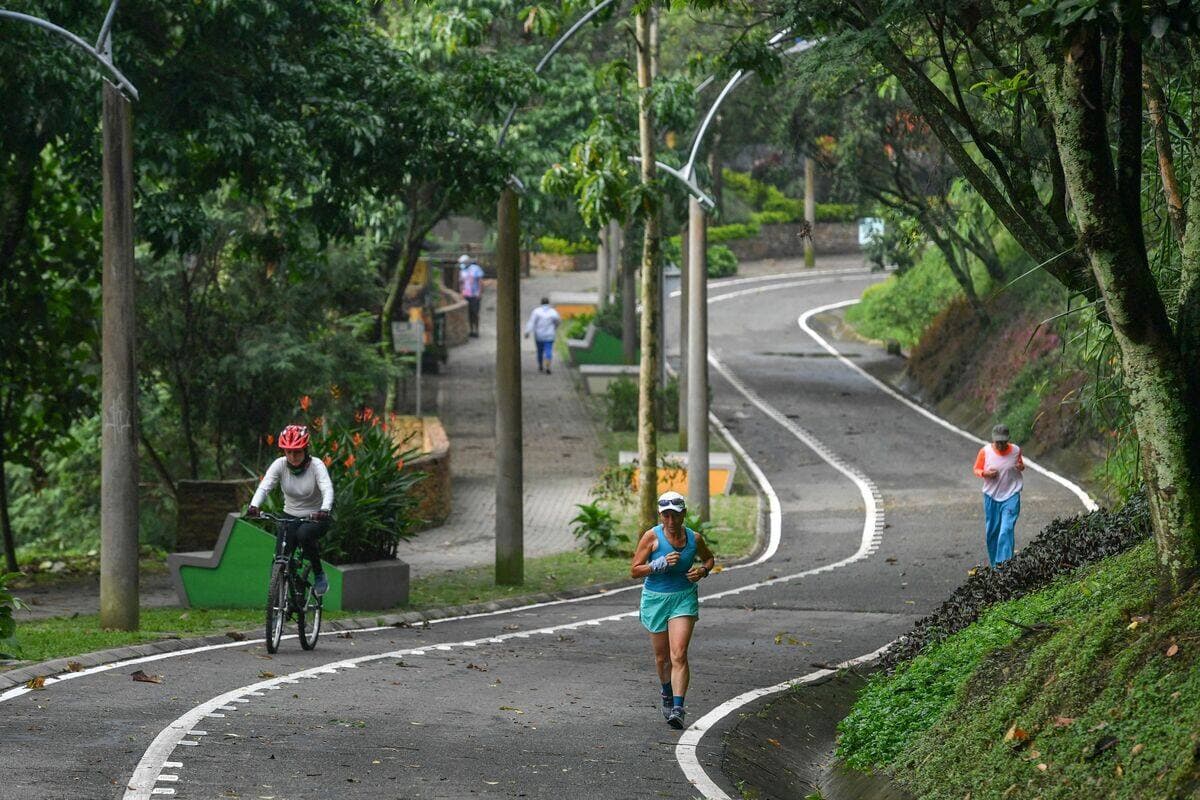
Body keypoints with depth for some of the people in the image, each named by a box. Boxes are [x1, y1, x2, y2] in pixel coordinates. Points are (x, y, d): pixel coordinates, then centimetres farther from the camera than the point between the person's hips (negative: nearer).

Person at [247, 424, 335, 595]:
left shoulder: (316, 465, -17)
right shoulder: (280, 465, -11)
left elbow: (327, 489, -32)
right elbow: (264, 487, -23)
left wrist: (325, 510, -52)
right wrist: (254, 506, -43)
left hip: (315, 517, -3)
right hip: (290, 516, 3)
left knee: (304, 534, -35)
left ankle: (320, 576, -14)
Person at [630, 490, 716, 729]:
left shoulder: (694, 538, -2)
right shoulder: (652, 537, -9)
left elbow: (709, 558, 19)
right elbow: (634, 570, -10)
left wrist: (703, 570, -4)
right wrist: (661, 564, -23)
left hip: (684, 600, 0)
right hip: (656, 599, 1)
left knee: (679, 655, -15)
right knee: (662, 657, 15)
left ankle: (678, 709, -21)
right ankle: (667, 694, 43)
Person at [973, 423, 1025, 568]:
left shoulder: (1015, 450, -2)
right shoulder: (985, 451, -5)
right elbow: (977, 469, 6)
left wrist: (1021, 467, -7)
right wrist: (985, 473, -16)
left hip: (1011, 496, -1)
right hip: (991, 496, 1)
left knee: (1007, 530, -15)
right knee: (992, 531, 7)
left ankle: (1003, 563, -20)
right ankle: (994, 564, 22)